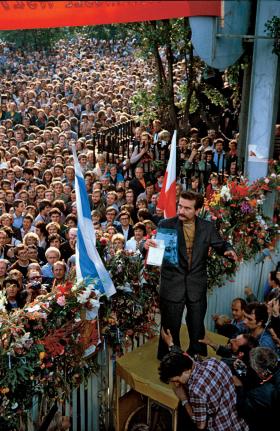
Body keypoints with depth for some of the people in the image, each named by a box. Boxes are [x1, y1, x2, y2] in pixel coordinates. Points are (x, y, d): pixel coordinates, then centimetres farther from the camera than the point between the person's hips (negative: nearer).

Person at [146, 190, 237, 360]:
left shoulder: (208, 227, -3)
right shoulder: (166, 225, -9)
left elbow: (220, 244, 7)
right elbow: (156, 249, -11)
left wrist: (228, 250, -15)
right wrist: (148, 245, -34)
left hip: (197, 286, 2)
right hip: (172, 285, -2)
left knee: (197, 327, 18)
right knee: (170, 327, 12)